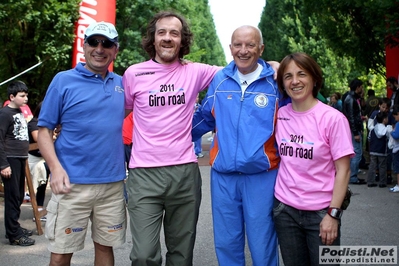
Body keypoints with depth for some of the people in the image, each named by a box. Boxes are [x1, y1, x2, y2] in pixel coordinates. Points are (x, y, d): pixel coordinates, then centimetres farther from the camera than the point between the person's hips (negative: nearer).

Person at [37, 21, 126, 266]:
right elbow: (44, 130, -4)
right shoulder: (63, 80, -2)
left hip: (113, 183, 4)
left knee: (106, 246, 15)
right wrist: (56, 168, -17)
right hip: (72, 183, -3)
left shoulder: (121, 83, 9)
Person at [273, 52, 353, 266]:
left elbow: (343, 170, -9)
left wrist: (333, 214, -12)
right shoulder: (280, 115, 1)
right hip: (284, 209, 3)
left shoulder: (332, 118, -10)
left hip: (321, 212, -3)